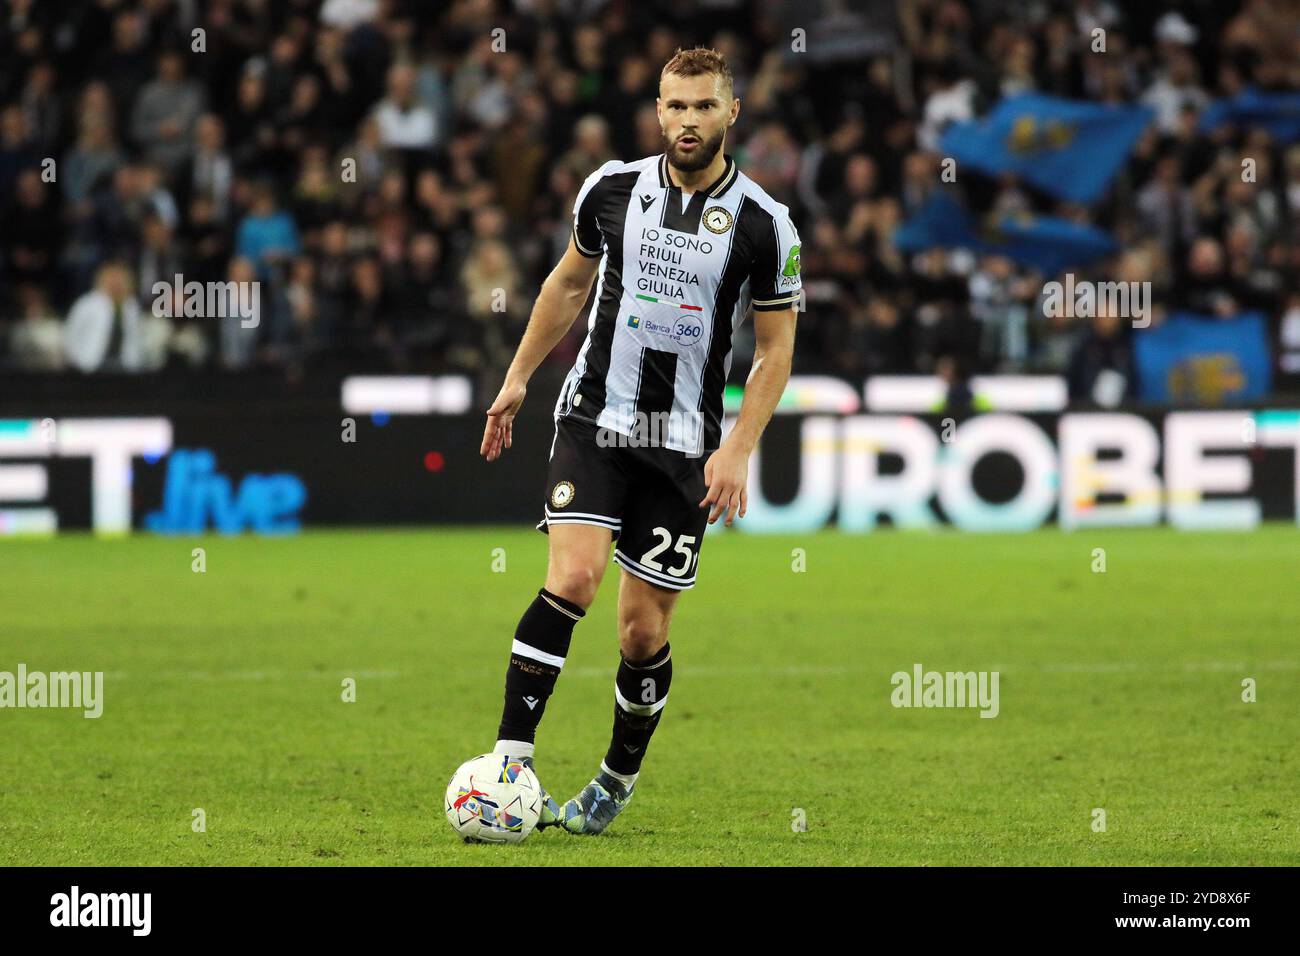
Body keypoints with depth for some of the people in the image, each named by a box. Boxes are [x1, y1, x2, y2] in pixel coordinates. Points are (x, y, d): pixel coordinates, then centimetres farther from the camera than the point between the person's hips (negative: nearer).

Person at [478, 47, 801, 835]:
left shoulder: (763, 225, -7)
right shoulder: (614, 188, 0)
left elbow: (776, 350, -1)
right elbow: (570, 282, 17)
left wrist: (738, 450, -9)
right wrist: (518, 378, 17)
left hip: (683, 445, 0)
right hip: (594, 419, 0)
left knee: (644, 630, 2)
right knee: (573, 578, -21)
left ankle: (617, 782, 24)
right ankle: (510, 761, -21)